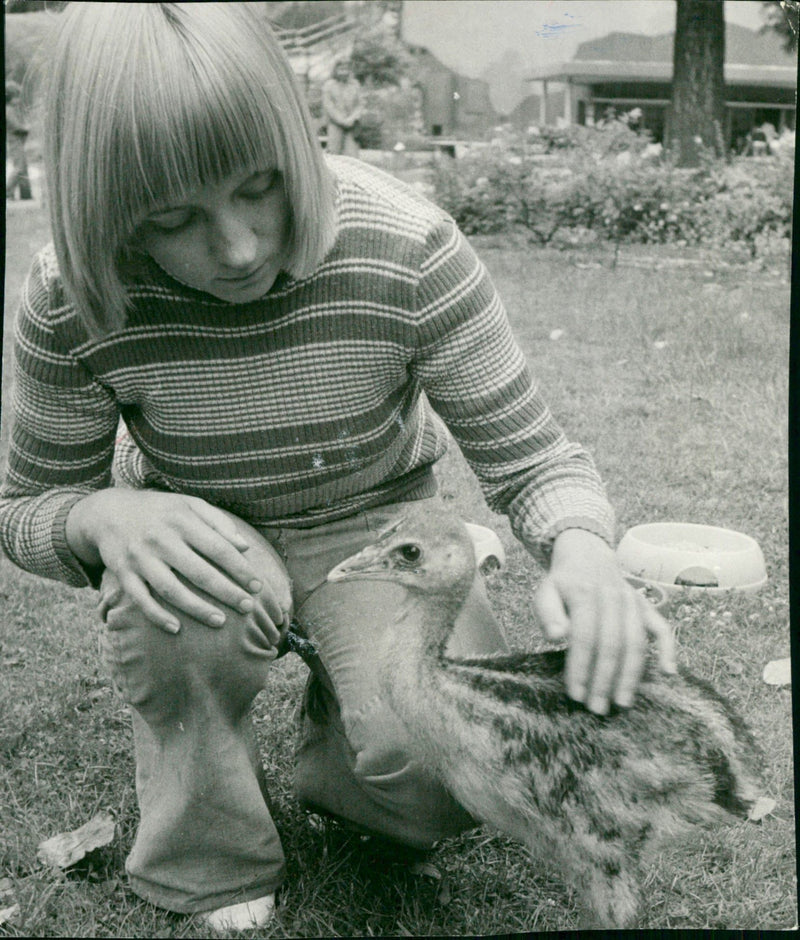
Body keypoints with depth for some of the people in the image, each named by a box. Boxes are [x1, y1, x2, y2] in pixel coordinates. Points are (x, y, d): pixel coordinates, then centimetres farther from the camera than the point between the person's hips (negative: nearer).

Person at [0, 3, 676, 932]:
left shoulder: (405, 250, -28)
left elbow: (533, 459, -19)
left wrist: (583, 550, -43)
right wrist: (104, 518, -34)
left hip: (373, 522, 0)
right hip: (204, 536, 1)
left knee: (442, 777, -23)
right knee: (182, 613, -35)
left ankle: (336, 742, 17)